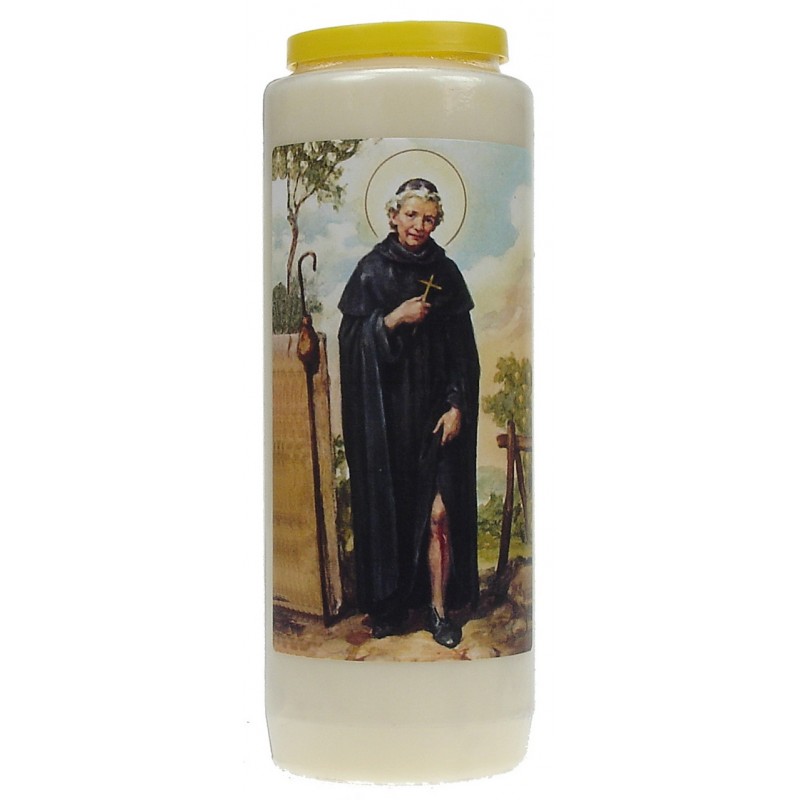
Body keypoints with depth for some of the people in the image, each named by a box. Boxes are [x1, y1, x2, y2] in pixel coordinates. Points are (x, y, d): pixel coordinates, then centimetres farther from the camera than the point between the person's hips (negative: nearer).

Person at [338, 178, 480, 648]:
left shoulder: (446, 274, 5)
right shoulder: (371, 271, 1)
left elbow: (463, 348, 6)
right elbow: (351, 337, -3)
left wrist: (456, 405, -3)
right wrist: (393, 320, -18)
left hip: (435, 410, 1)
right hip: (385, 411, -1)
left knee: (439, 513, -4)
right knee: (389, 509, 3)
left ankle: (440, 608, 6)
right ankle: (390, 605, 16)